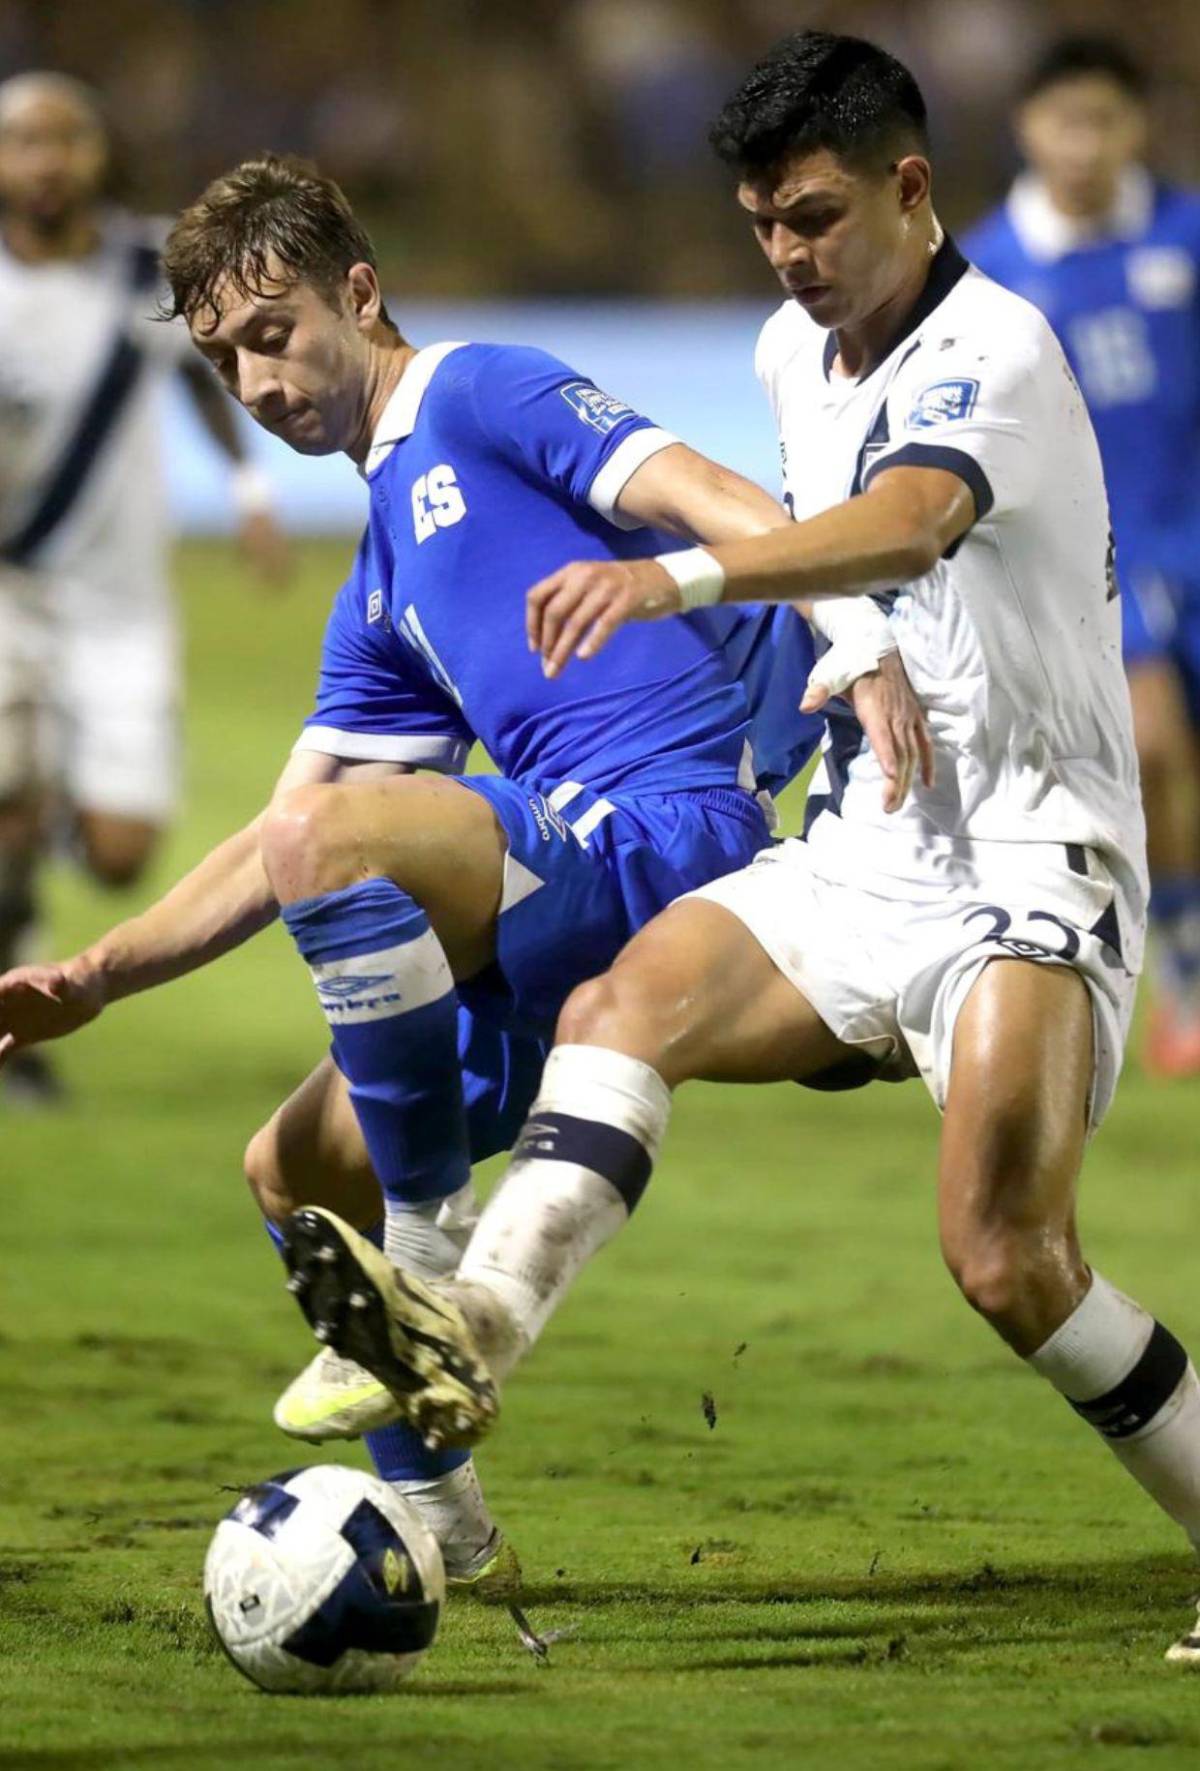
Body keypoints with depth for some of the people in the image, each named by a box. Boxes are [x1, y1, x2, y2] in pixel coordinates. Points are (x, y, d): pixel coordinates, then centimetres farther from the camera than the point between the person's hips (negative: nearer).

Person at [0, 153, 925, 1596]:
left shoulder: (480, 398, 2)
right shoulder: (379, 601, 27)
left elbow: (712, 503, -13)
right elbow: (279, 848, 27)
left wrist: (862, 644, -30)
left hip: (678, 818, -10)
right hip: (569, 903, 10)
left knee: (335, 840, -31)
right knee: (295, 1167, 14)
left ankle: (435, 1260, -17)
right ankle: (441, 1531, 21)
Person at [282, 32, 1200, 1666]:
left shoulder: (992, 351, -16)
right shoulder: (794, 353, 11)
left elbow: (904, 524, -38)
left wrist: (676, 577, -52)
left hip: (1028, 869, -7)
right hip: (856, 857, 7)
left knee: (1006, 1258, -20)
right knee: (623, 1004, -20)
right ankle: (473, 1332, -41)